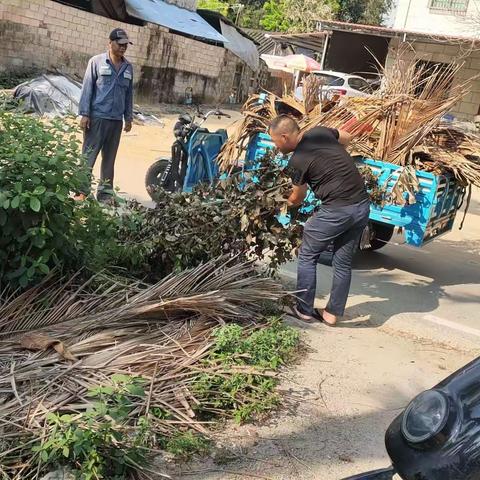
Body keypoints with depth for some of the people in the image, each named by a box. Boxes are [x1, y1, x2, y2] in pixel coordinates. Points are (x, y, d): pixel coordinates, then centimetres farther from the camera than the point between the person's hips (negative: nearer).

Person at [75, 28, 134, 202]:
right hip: (97, 117, -5)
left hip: (117, 120, 5)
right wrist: (84, 114, -9)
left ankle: (105, 193, 16)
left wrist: (129, 118, 14)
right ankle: (81, 191, 0)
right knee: (89, 155, -3)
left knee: (109, 158, 9)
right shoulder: (97, 62, -2)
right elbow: (87, 88, -4)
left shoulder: (128, 67, 11)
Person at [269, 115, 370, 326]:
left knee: (307, 257, 11)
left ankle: (304, 310, 18)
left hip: (337, 210, -7)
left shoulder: (297, 162, -10)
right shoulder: (320, 131, 7)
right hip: (362, 205, 7)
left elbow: (296, 200, 7)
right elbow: (347, 137, 29)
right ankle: (332, 314, 24)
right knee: (343, 262, 15)